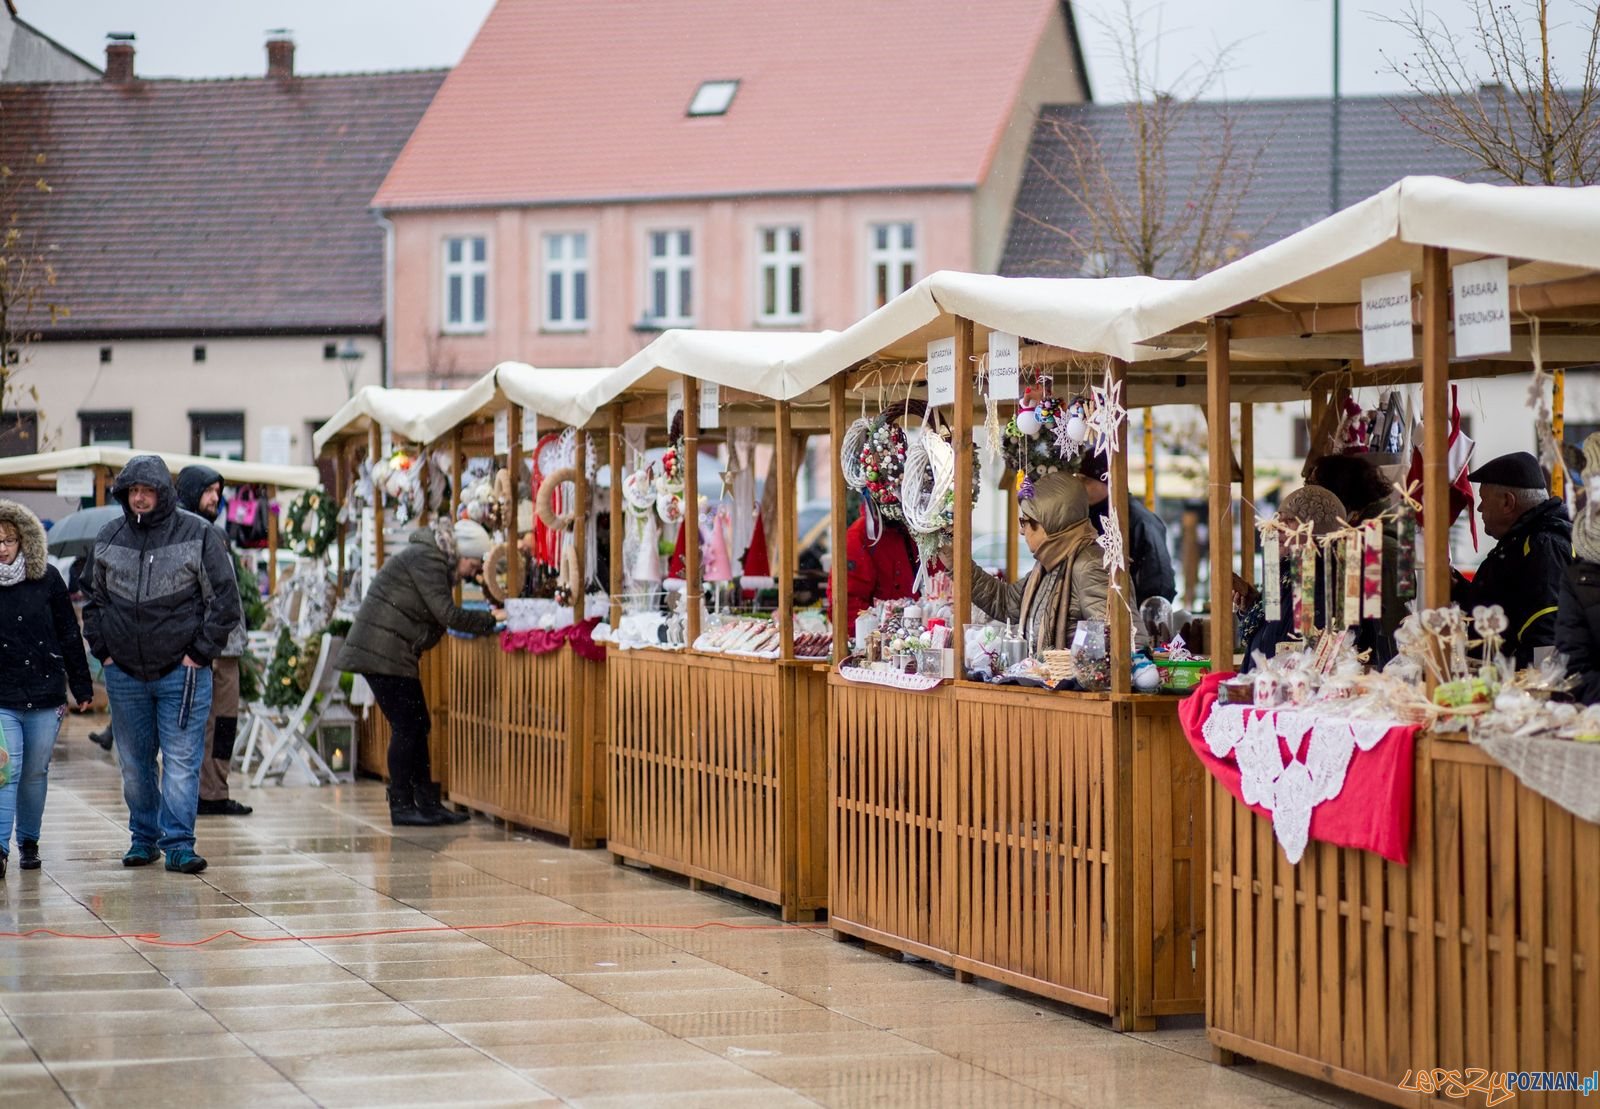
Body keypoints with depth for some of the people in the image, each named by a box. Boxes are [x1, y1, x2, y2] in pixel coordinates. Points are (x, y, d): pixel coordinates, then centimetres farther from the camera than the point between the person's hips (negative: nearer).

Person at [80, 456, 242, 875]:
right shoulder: (108, 538, 7)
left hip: (181, 672, -4)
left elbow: (225, 600, -2)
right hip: (124, 674, 4)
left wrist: (199, 654, -6)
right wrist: (103, 650, 8)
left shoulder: (198, 535, -5)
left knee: (181, 761, -6)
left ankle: (178, 844, -4)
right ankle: (144, 837, 22)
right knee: (134, 763, 11)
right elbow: (93, 597, 18)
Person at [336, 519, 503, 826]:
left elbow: (442, 616, 17)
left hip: (396, 656, 11)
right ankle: (401, 806, -5)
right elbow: (448, 615, -20)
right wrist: (490, 620, -11)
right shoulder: (426, 560, -14)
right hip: (383, 653, -11)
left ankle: (427, 803, 11)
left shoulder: (431, 559, 18)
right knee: (406, 727, -9)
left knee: (417, 726, 9)